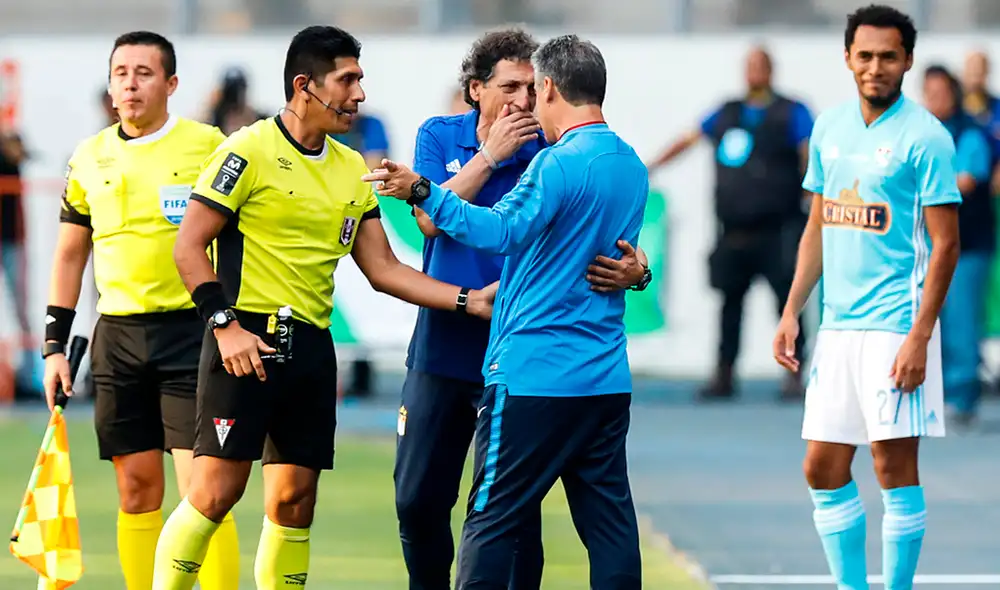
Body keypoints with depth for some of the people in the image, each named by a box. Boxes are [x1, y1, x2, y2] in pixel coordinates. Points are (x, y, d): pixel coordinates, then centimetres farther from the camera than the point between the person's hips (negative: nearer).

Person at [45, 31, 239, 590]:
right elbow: (71, 254, 17)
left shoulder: (208, 146, -3)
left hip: (190, 330, -4)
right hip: (118, 336, 4)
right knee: (136, 488, 6)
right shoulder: (89, 158, 9)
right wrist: (55, 345, 12)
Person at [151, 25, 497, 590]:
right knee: (217, 491, -11)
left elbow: (383, 269, 15)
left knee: (295, 500, 5)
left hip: (311, 347, 7)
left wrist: (468, 300, 5)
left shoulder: (351, 168, 14)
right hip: (245, 341, -7)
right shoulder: (249, 151, -7)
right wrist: (225, 325, -17)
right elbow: (189, 247, -8)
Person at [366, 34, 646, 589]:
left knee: (492, 518, -1)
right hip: (606, 379, 7)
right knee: (607, 518, 6)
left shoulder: (558, 164, -15)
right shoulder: (631, 167, 12)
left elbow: (499, 229, -28)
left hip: (533, 372, -7)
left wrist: (422, 191, -31)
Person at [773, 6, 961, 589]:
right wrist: (792, 312, 12)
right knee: (823, 469, 7)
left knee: (894, 465, -3)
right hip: (837, 323, 7)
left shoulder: (925, 137, -9)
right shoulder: (830, 127, 11)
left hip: (894, 323, -7)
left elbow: (945, 245, -11)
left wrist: (918, 339, -17)